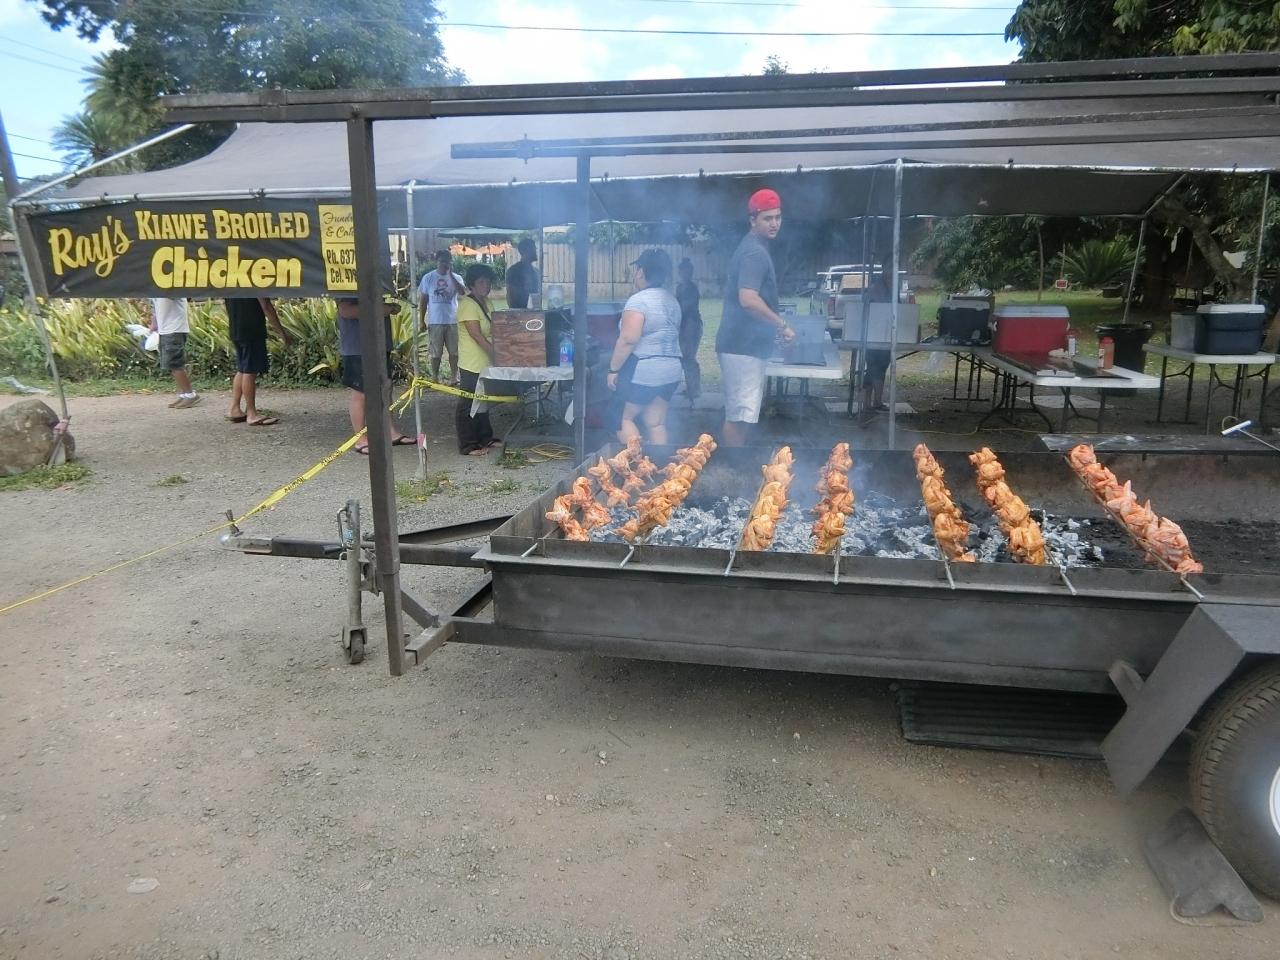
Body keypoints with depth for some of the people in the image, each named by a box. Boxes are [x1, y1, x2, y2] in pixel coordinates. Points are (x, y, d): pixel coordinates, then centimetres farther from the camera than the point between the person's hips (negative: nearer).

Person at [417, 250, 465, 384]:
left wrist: (451, 274, -19)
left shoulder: (456, 277, 3)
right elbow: (423, 300, 4)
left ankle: (454, 377, 16)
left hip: (453, 321, 1)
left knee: (454, 351, 5)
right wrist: (421, 321, 0)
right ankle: (435, 378, 16)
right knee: (436, 353, 5)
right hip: (435, 322, -1)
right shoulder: (428, 278, 1)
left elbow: (462, 291, -19)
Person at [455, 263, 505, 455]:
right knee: (468, 404, 0)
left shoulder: (485, 302, 11)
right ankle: (468, 445, 6)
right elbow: (477, 335, -23)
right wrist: (496, 353, -23)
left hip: (485, 363, 9)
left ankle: (485, 438, 31)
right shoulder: (467, 304, -17)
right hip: (472, 365, -9)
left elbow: (492, 330, 14)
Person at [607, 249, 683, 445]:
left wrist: (613, 369, -15)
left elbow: (628, 340, -21)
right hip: (671, 371, 8)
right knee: (656, 423, 9)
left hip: (642, 372, -8)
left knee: (626, 418, 5)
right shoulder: (672, 301, 12)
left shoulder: (639, 300, -14)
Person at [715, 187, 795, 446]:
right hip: (744, 346, -11)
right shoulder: (755, 252, -15)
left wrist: (773, 326, 25)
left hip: (745, 343, 11)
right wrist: (782, 325, -17)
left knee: (740, 414, 15)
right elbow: (748, 299, -27)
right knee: (739, 415, -7)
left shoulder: (752, 248, 18)